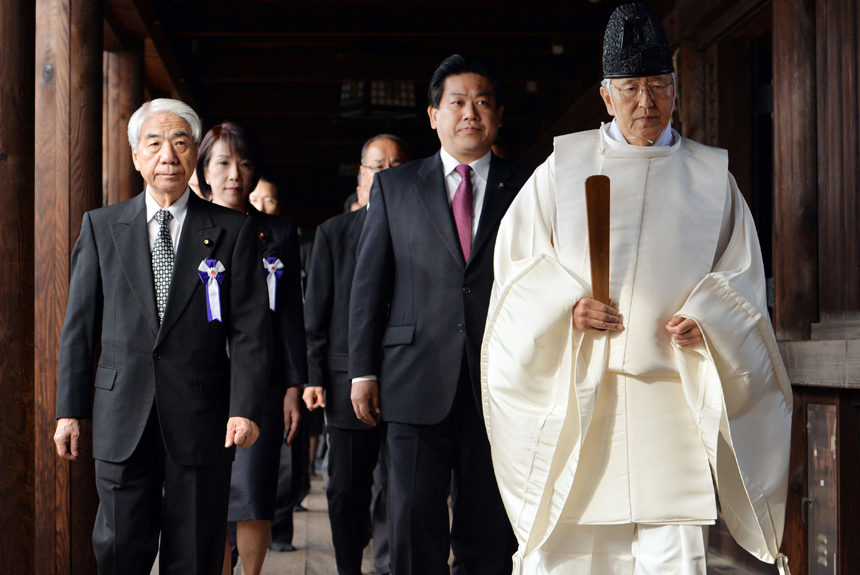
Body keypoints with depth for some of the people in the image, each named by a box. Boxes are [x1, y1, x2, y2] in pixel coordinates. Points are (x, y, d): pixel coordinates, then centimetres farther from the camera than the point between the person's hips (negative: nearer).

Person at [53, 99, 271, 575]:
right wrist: (70, 409, 4)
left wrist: (245, 407, -11)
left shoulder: (233, 231, 4)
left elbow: (250, 329, 0)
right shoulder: (101, 226, 9)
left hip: (201, 418, -1)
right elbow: (79, 325, 9)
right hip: (123, 419, 1)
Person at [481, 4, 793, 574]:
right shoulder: (563, 168, 9)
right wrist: (567, 308, -10)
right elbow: (517, 262, 8)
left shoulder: (712, 176, 11)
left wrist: (707, 320, -9)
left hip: (672, 394, 0)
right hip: (575, 394, 0)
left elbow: (741, 277, 11)